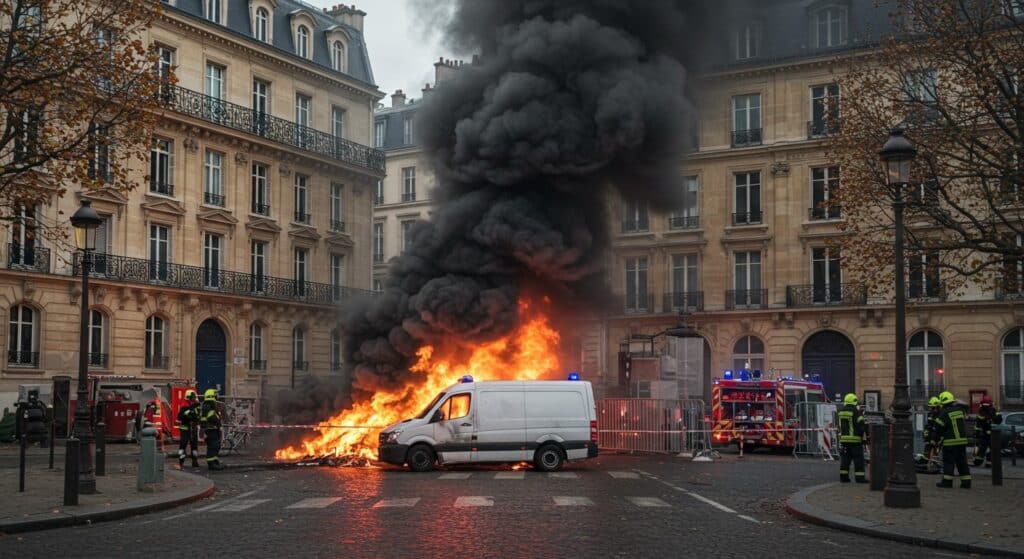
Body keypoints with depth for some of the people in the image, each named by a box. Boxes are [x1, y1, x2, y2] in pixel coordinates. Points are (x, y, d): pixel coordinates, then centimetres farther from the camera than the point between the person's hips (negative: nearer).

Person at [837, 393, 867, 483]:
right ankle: (859, 477, -5)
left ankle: (843, 476, 11)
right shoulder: (855, 411, -12)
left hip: (844, 438, 7)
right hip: (855, 439, -6)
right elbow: (860, 425, -14)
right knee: (858, 459, -3)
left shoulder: (841, 411, 10)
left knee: (845, 458, 11)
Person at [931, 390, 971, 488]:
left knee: (948, 462, 0)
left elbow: (939, 428, -10)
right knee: (962, 462, 10)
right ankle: (966, 481, 9)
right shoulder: (960, 410, 9)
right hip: (962, 440, 6)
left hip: (950, 441, -6)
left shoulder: (944, 413, -12)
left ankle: (947, 481, -1)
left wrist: (934, 440, -3)